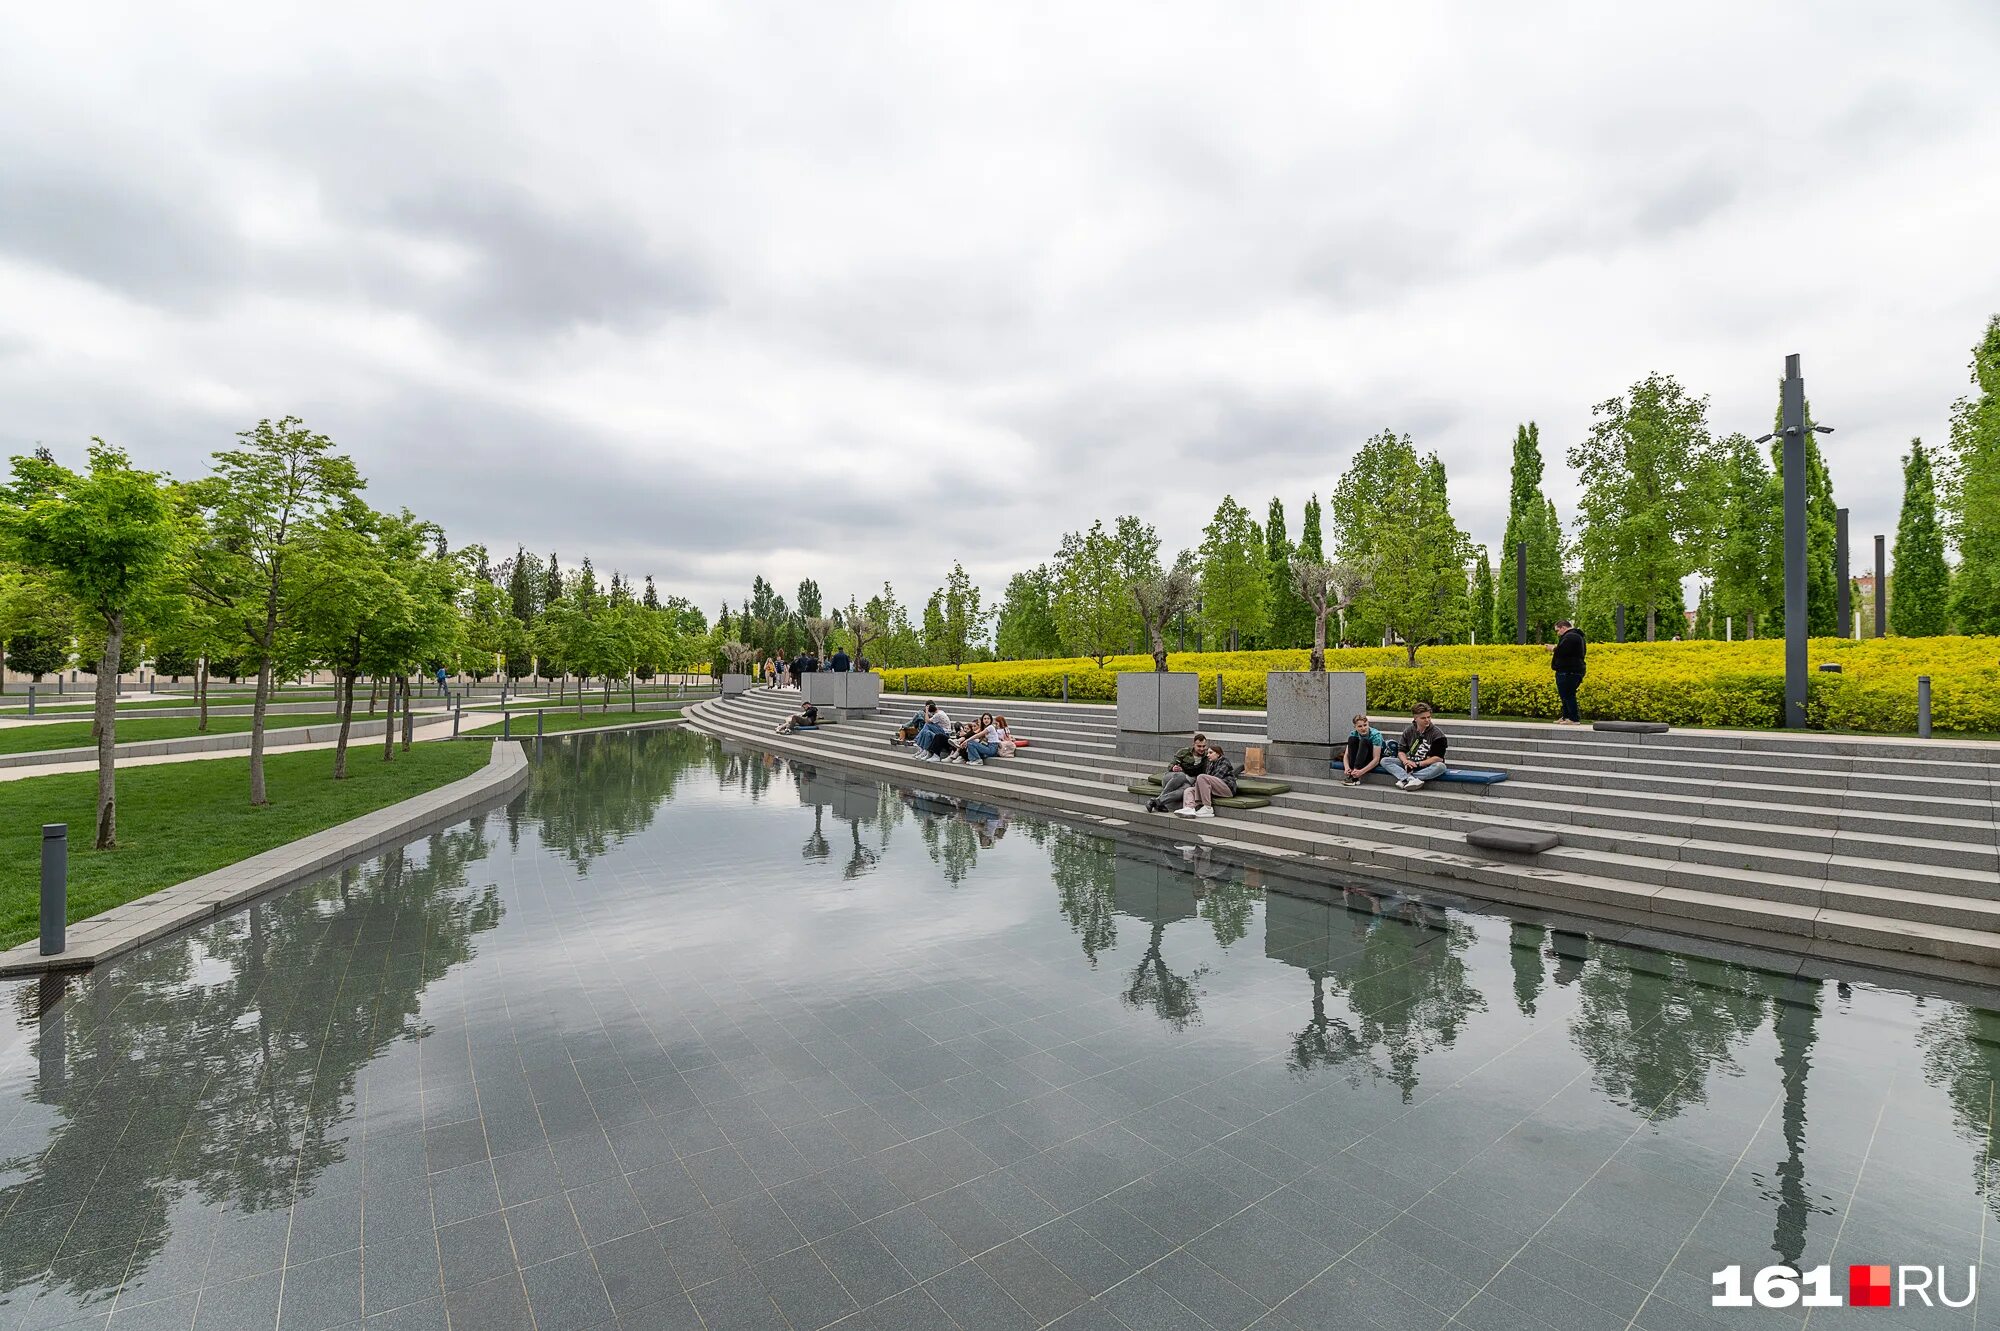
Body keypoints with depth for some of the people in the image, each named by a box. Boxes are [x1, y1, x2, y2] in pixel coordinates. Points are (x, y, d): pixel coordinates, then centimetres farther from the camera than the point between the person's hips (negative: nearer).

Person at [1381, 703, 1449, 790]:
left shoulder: (1437, 734, -8)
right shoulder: (1408, 732, 4)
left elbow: (1438, 758, -14)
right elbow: (1401, 751, 4)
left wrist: (1418, 764, -21)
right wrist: (1406, 761, -19)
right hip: (1410, 763, 3)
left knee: (1440, 766, -38)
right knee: (1384, 761, -16)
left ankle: (1404, 779, -35)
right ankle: (1412, 779, -39)